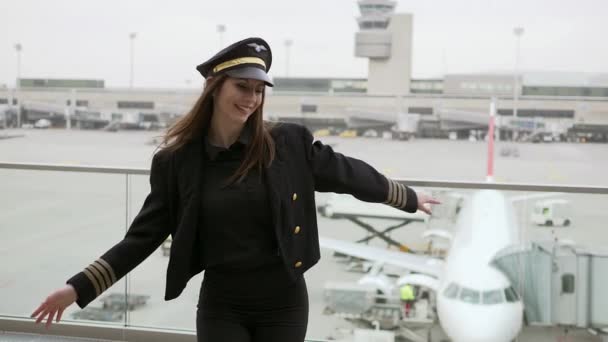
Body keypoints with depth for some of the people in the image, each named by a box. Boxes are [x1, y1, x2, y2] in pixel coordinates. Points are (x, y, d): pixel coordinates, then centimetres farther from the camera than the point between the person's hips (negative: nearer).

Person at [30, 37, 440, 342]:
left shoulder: (288, 142, -6)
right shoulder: (177, 160, -6)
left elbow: (346, 172, 8)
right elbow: (144, 236, -3)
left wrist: (408, 198, 20)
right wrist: (79, 287, -9)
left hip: (283, 302, 1)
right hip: (221, 305, 0)